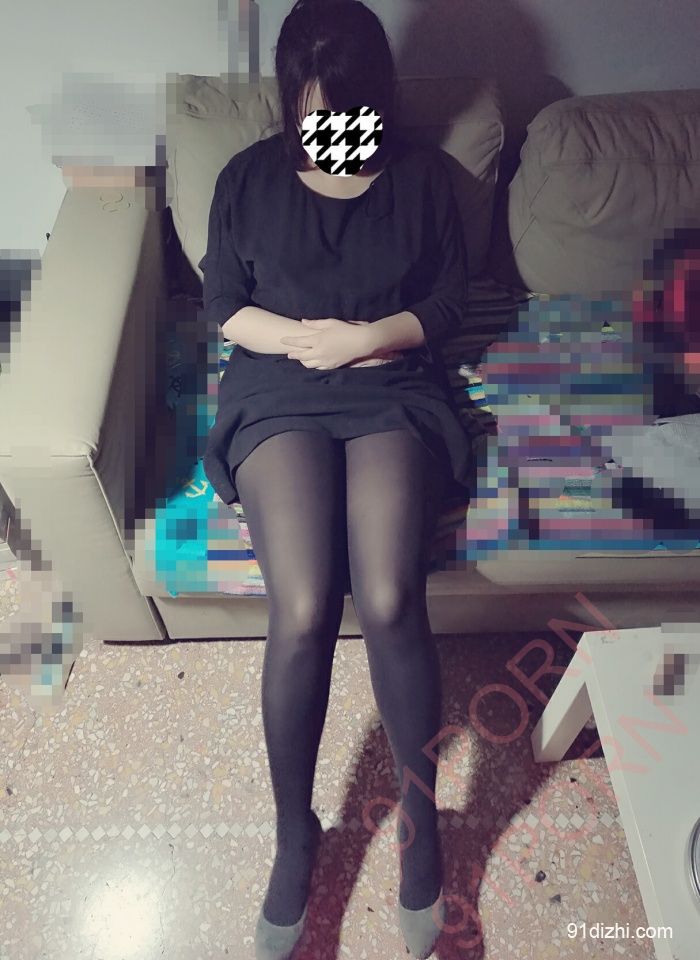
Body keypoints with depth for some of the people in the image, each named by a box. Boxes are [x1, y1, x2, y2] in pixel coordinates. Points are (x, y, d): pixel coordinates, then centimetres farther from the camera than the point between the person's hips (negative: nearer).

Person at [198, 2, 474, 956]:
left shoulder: (421, 174, 13)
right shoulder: (249, 178, 13)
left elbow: (448, 303, 8)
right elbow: (223, 303, 10)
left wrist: (368, 335, -10)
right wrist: (301, 337, -9)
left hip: (394, 394, 1)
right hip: (278, 396, 0)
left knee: (391, 602, -26)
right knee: (302, 612, -24)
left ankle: (421, 820, 0)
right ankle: (294, 830, 1)